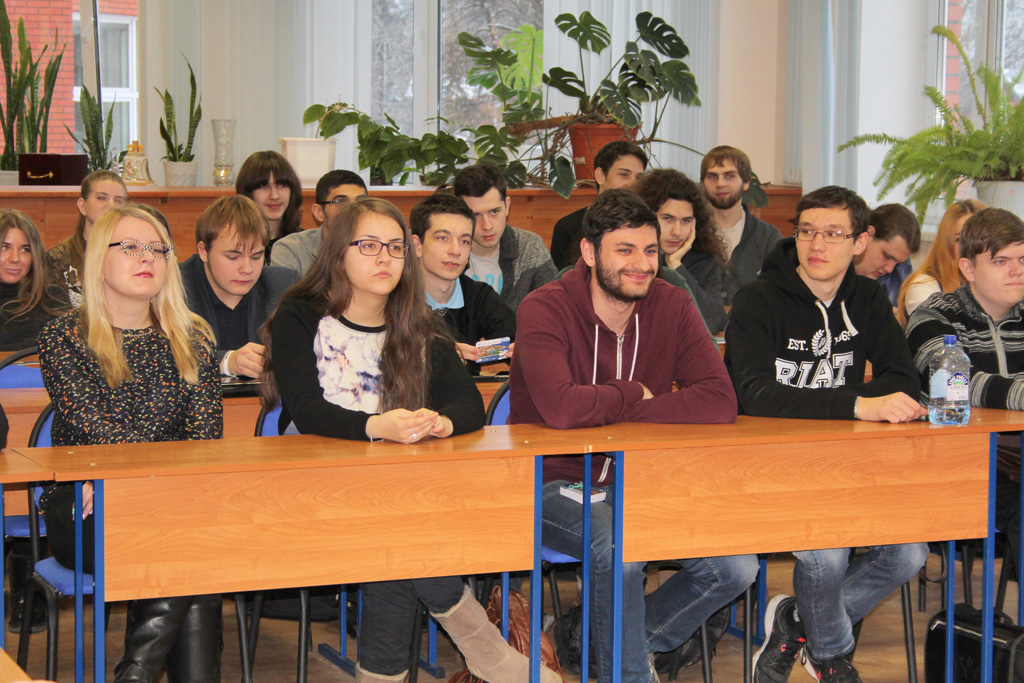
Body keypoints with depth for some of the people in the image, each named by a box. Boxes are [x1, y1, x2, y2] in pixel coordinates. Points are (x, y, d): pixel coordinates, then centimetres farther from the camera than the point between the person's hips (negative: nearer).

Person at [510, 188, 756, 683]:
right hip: (554, 485, -5)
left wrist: (613, 412, -21)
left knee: (736, 567, -10)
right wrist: (634, 396, -14)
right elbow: (560, 408, -31)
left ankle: (617, 639, 10)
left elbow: (719, 401, -14)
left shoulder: (671, 306, -1)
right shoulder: (545, 310, -14)